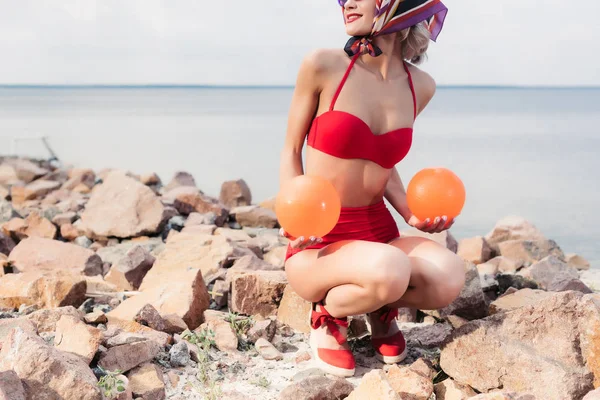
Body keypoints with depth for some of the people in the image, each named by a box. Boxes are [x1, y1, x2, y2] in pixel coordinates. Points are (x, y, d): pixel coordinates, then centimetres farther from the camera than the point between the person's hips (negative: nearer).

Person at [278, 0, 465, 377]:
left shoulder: (420, 86, 3)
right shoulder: (323, 66, -8)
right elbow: (291, 152, 1)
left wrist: (413, 215, -1)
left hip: (380, 232, 4)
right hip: (318, 246, -4)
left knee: (449, 277, -28)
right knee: (388, 270, -37)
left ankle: (383, 307, 7)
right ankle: (329, 316, -1)